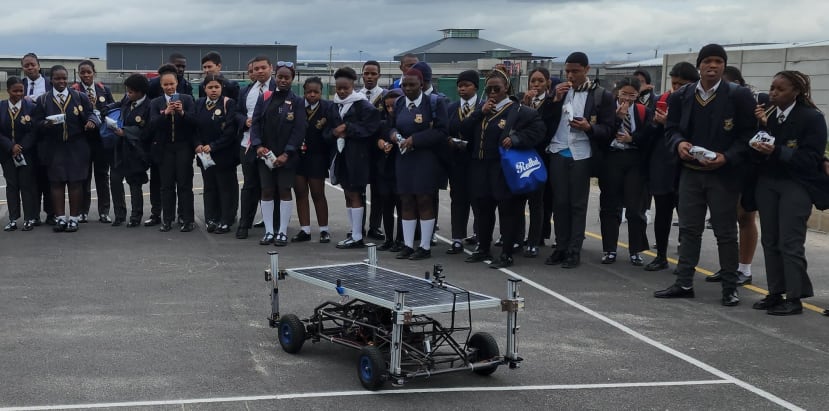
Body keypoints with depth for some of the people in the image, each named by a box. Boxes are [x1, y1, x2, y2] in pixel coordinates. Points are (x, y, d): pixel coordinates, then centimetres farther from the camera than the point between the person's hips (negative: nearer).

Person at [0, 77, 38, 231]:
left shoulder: (30, 107, -5)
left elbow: (33, 131, -8)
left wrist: (21, 148, -15)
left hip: (27, 152, -2)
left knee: (27, 184, 0)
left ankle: (29, 219, 5)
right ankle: (13, 219, 10)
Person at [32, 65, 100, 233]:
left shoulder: (80, 97, 6)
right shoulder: (43, 100, 8)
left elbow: (90, 114, 3)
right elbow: (37, 123, 5)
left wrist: (91, 121, -20)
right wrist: (46, 124, -17)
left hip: (76, 148, -1)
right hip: (54, 148, 1)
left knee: (76, 182, 0)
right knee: (56, 182, 2)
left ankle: (74, 218, 7)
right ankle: (60, 218, 9)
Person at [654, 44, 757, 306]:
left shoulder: (738, 96, -6)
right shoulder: (681, 96, 5)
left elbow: (748, 134, -6)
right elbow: (671, 128, 10)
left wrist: (727, 157, -19)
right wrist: (679, 143, -12)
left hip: (723, 174, -4)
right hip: (690, 171, 4)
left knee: (726, 232, 4)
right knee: (689, 229, 9)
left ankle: (730, 287, 12)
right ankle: (684, 284, 16)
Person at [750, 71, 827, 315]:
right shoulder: (766, 114, 4)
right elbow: (756, 154, 3)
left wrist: (777, 152, -25)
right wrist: (761, 128, -12)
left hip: (796, 186, -6)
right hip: (767, 183, 6)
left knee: (790, 242, -9)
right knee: (770, 240, 7)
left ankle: (794, 298, -3)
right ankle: (775, 293, 15)